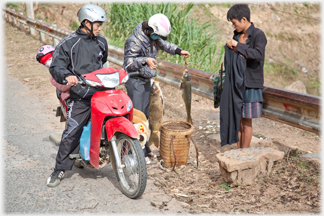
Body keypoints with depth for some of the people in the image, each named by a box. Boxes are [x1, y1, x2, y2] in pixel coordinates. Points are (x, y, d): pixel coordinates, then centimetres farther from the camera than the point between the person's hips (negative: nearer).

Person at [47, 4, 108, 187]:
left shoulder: (101, 42, 16)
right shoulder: (69, 43, -1)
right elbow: (56, 66, -9)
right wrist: (67, 76, -28)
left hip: (101, 91, 5)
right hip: (80, 95, -5)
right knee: (72, 133, -9)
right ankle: (60, 169, 4)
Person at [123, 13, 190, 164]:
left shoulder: (153, 37, 3)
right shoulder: (135, 41, -23)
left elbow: (164, 44, 21)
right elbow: (129, 62, -25)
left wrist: (179, 51, 8)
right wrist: (145, 60, -38)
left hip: (146, 79, 9)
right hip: (135, 80, -9)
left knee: (145, 114, 15)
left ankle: (144, 147, 27)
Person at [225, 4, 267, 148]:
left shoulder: (258, 35, -9)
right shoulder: (237, 35, 10)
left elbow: (258, 54, -27)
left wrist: (237, 45, -23)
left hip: (250, 85, -6)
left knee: (246, 121, 2)